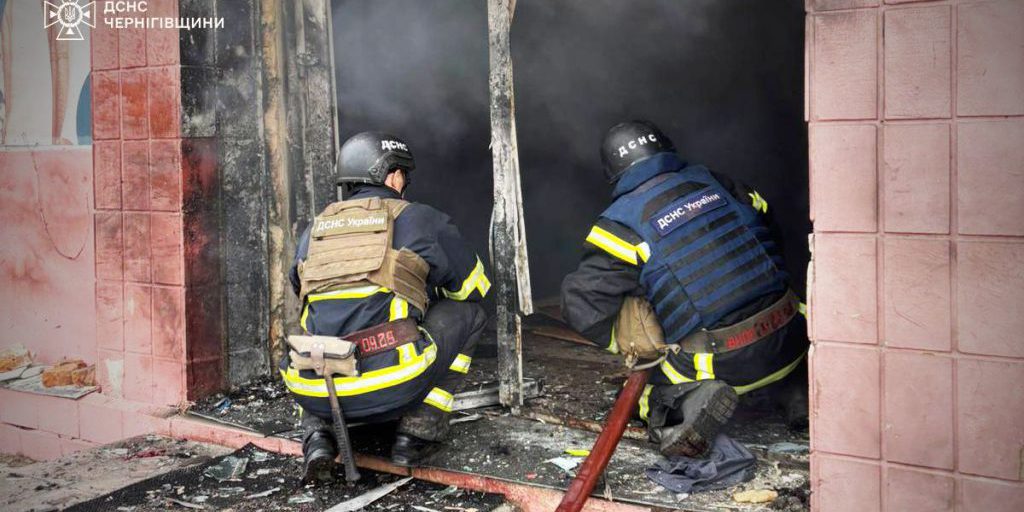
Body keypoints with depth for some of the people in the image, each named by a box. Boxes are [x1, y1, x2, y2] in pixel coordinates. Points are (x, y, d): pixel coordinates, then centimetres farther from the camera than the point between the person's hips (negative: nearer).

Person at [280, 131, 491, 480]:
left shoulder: (313, 231, 20)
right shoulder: (418, 219, 9)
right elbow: (472, 287, 21)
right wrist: (426, 306, 44)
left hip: (315, 393, 5)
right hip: (391, 389, -4)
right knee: (467, 311, 18)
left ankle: (318, 431, 13)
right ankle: (419, 430, 11)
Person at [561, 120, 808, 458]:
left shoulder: (621, 224, -4)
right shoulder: (710, 181, 10)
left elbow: (583, 302, -9)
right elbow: (768, 230, 21)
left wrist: (624, 341, 8)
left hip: (724, 363, -4)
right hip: (788, 339, 4)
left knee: (648, 390, 20)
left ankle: (695, 401, -14)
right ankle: (797, 385, 10)